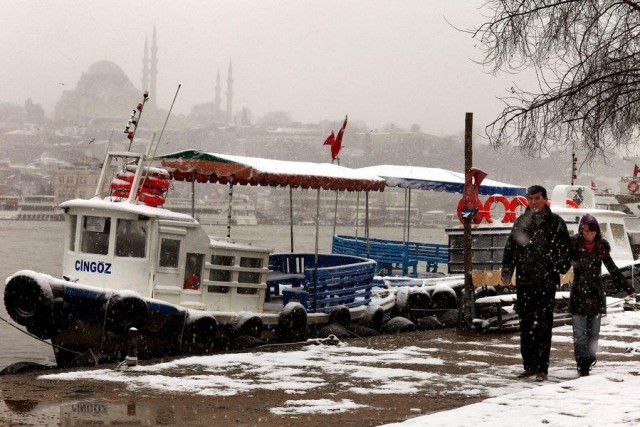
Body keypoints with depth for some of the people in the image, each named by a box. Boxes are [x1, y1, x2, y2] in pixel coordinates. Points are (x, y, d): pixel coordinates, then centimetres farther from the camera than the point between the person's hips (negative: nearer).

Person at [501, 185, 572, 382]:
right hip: (524, 281, 4)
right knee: (526, 326, 8)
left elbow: (566, 249, 0)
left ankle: (542, 368, -4)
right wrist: (506, 271, 3)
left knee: (543, 326, -6)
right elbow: (510, 248, 14)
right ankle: (529, 366, 17)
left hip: (546, 283, -4)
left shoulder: (556, 223, 2)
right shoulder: (521, 222, 12)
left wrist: (560, 267, -14)